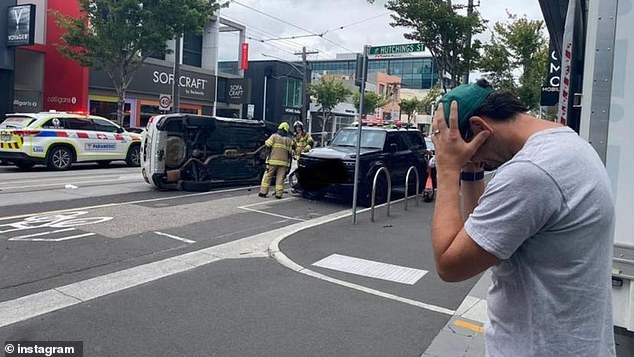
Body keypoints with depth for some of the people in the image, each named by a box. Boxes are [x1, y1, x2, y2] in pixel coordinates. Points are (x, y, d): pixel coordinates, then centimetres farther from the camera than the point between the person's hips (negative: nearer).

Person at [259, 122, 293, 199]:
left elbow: (267, 144, -6)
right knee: (280, 178, 4)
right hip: (283, 162, 2)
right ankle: (279, 194, 1)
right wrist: (288, 159, 15)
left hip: (273, 161, -2)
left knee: (267, 176, 6)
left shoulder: (274, 136, 0)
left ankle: (263, 192, 4)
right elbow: (290, 151, 7)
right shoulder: (289, 140, 9)